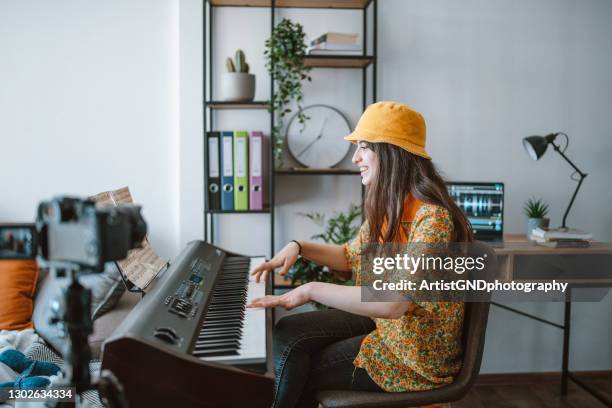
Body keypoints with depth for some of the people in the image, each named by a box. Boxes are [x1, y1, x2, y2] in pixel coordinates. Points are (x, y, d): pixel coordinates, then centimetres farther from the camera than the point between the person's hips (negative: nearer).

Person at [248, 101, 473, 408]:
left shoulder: (432, 218, -27)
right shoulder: (387, 208, 2)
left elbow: (395, 302, -36)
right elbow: (351, 256, 14)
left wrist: (311, 290, -31)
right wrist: (298, 247, -2)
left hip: (419, 353, -7)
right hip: (381, 322, 8)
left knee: (298, 371, -8)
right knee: (288, 334, -6)